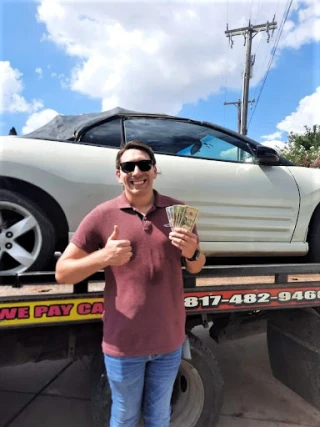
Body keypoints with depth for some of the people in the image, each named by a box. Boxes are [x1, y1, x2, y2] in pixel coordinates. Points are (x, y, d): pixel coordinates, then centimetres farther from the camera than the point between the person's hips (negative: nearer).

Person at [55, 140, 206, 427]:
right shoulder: (102, 216, -11)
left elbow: (196, 268, 6)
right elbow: (62, 273, -7)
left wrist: (192, 253, -18)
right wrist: (103, 257, -25)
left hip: (169, 340, 2)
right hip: (123, 343, -2)